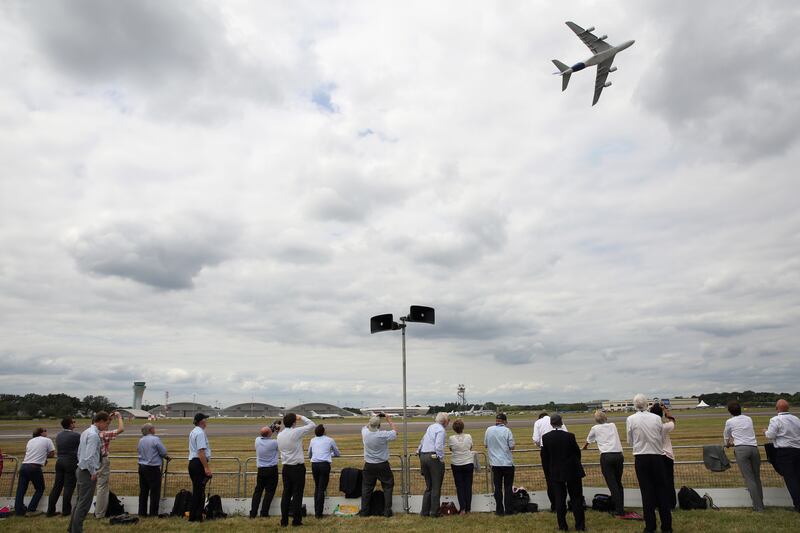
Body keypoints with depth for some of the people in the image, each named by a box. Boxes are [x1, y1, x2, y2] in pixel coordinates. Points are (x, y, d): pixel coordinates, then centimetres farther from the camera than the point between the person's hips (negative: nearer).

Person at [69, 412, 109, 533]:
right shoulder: (94, 435, -21)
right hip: (88, 472, -10)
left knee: (80, 501, 19)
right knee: (84, 504, -1)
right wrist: (93, 473, -15)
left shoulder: (86, 432, 11)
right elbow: (89, 457, -25)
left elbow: (80, 452, 17)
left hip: (82, 469, 10)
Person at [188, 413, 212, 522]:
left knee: (196, 490, 16)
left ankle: (192, 515, 22)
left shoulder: (193, 432, 17)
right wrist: (207, 468, -22)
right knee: (200, 491, -4)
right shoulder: (200, 433, -15)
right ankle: (197, 517, 0)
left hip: (192, 462, 10)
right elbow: (201, 452, -22)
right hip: (199, 464, -10)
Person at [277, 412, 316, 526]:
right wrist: (302, 417, 3)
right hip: (297, 468, -6)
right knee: (297, 494, 2)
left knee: (286, 493, 11)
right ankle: (296, 520, 6)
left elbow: (280, 449, 14)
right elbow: (312, 425, -8)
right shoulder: (296, 432, -16)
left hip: (286, 467, 6)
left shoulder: (280, 435, 3)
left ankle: (284, 520, 15)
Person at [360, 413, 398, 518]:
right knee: (387, 487, 12)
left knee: (366, 488, 14)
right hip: (382, 465, -3)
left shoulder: (365, 433, -13)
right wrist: (390, 421, 10)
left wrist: (375, 419, 11)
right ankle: (387, 511, 11)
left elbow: (366, 426, 13)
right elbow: (395, 432, -2)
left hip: (369, 466, 3)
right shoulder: (383, 435, -21)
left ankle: (364, 511, 18)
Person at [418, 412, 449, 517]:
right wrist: (442, 459, -10)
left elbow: (422, 441, 20)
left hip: (423, 456, 8)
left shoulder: (430, 427, 16)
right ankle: (434, 512, 8)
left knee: (428, 486, 17)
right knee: (436, 487, 4)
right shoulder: (441, 429, -9)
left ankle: (424, 511, 19)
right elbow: (439, 446, -19)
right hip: (434, 457, -8)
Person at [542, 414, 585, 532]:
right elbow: (577, 452, -2)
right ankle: (580, 525, 14)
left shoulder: (545, 437, -9)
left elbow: (544, 456, -2)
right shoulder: (569, 436, -14)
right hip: (572, 472, -1)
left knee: (559, 499, 9)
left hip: (556, 473, 1)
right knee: (576, 499, 10)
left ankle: (562, 526, 13)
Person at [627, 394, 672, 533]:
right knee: (661, 490, 12)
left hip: (641, 458, -1)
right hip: (657, 456, 1)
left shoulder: (630, 419, -5)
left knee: (647, 491, 7)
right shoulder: (656, 418, -3)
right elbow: (662, 439, 7)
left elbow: (630, 442, 5)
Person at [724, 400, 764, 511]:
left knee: (749, 479, -4)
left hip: (741, 449, -4)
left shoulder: (729, 422, 7)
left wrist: (727, 444, 48)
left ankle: (758, 507, -6)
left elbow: (726, 436, 26)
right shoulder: (748, 419, 17)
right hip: (754, 447, 4)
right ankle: (761, 504, 18)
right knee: (757, 477, 13)